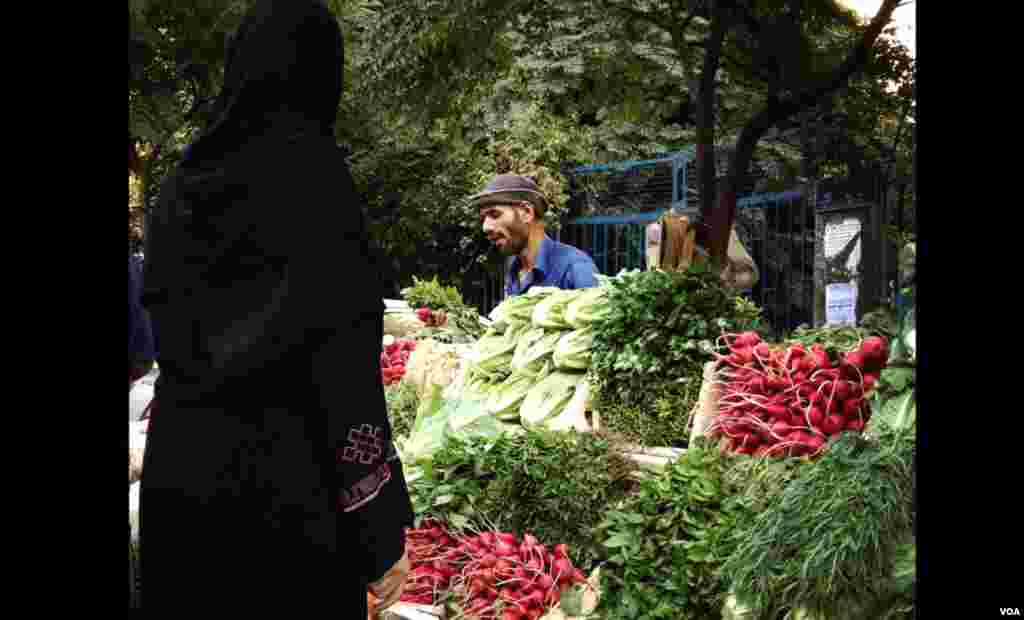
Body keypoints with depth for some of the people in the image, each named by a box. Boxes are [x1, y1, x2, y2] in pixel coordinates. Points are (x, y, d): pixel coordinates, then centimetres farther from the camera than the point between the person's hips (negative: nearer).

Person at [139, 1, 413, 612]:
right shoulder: (312, 168, -12)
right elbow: (344, 356, -17)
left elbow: (167, 332, 13)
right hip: (290, 481, -6)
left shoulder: (182, 184, 7)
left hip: (178, 471, 6)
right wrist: (382, 526, -14)